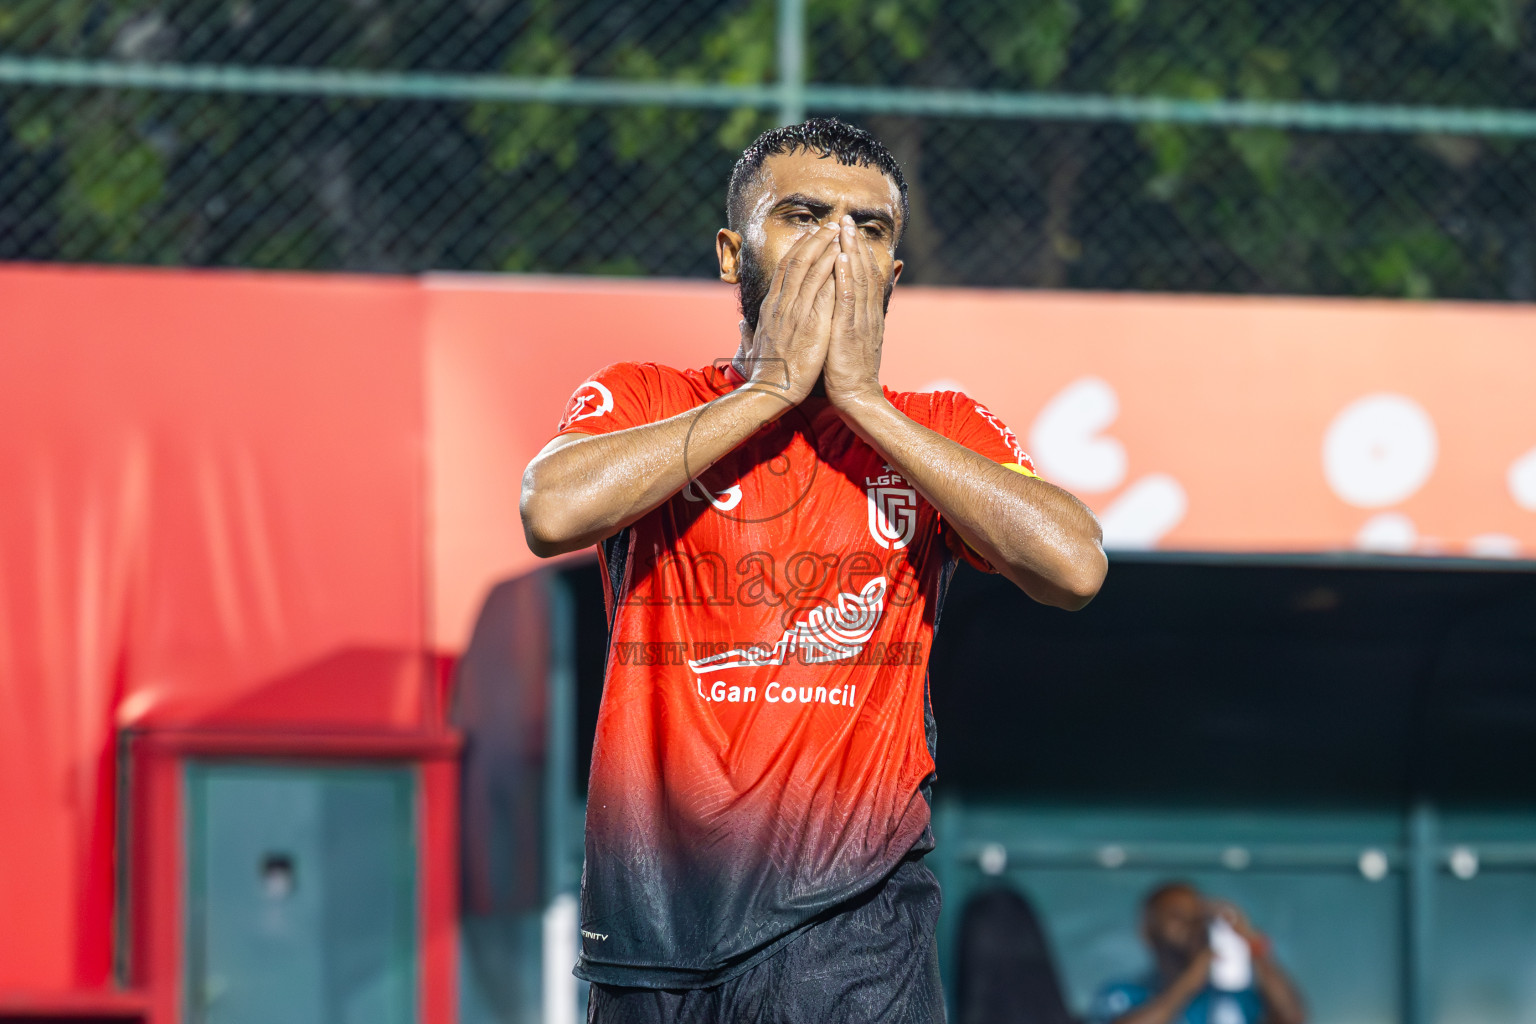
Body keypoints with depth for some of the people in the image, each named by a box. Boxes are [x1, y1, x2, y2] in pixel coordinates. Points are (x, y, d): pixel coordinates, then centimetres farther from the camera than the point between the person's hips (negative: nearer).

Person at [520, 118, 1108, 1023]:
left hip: (849, 927, 0)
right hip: (653, 923, 1)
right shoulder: (640, 403, 8)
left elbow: (1075, 567, -10)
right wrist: (770, 387, -8)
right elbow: (555, 512, -15)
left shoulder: (943, 433, 10)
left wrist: (861, 398, -7)